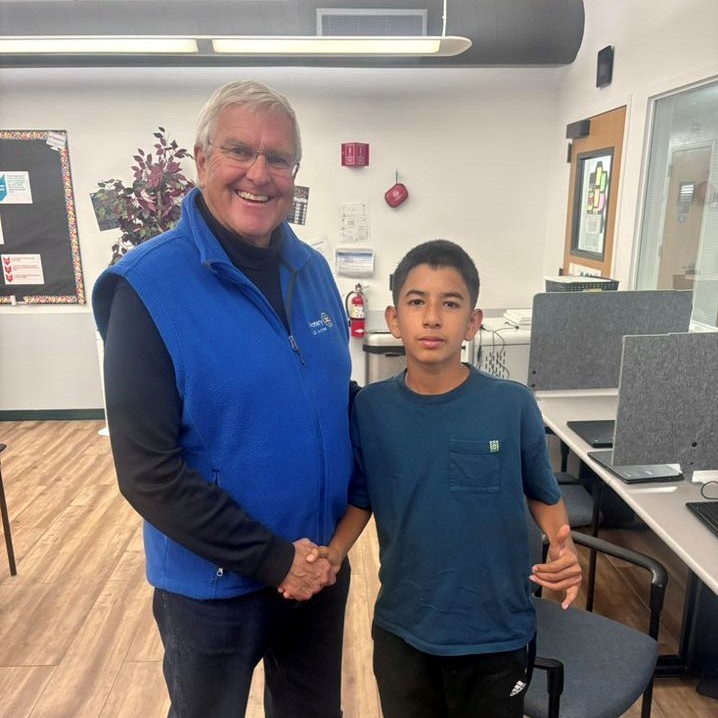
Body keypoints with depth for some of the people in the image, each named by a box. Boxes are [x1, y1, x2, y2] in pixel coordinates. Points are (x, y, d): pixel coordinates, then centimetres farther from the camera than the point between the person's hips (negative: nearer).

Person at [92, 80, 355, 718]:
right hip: (216, 584, -4)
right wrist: (272, 558, -17)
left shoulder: (312, 269, -2)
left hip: (324, 564, 5)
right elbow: (148, 472, -19)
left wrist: (349, 521, -1)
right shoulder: (147, 285, -18)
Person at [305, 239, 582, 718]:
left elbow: (544, 495, -2)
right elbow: (361, 499, 1)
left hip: (494, 631, -1)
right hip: (402, 628, 2)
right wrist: (335, 551, -15)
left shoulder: (513, 405, -17)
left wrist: (565, 548, -19)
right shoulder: (370, 407, -12)